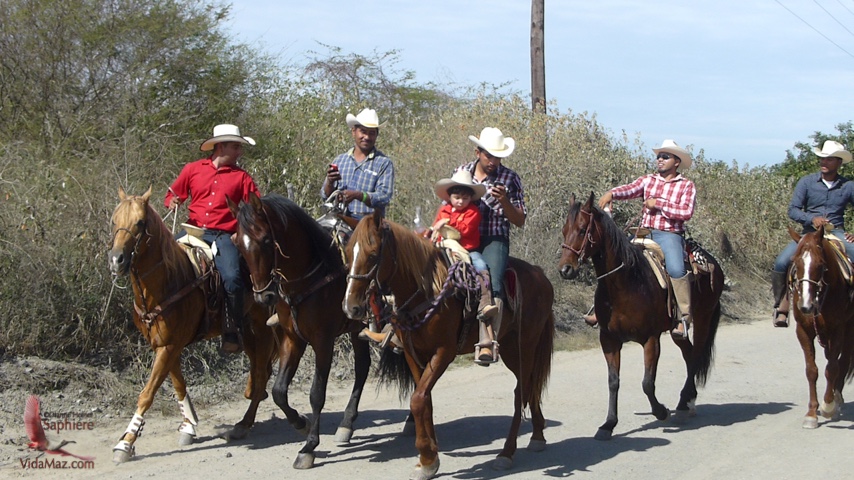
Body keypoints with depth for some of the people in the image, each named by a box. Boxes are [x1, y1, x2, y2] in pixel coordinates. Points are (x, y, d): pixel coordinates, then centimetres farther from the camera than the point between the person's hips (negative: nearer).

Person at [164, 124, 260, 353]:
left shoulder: (241, 177, 11)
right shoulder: (192, 169, 13)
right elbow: (172, 195, 18)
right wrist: (172, 202, -4)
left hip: (223, 236, -2)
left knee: (233, 278, -26)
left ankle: (232, 332, -14)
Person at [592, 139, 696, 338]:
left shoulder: (686, 186, 4)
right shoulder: (648, 180, 15)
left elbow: (686, 212, -10)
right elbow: (630, 189, -4)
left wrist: (658, 204, -12)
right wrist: (611, 193, -25)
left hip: (670, 235, -5)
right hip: (644, 233, 5)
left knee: (676, 270, -30)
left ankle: (685, 316, -22)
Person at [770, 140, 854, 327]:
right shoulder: (806, 182, 2)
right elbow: (793, 210, -2)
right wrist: (812, 219, -20)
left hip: (837, 234, 0)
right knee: (781, 262, -23)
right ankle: (781, 306, -7)